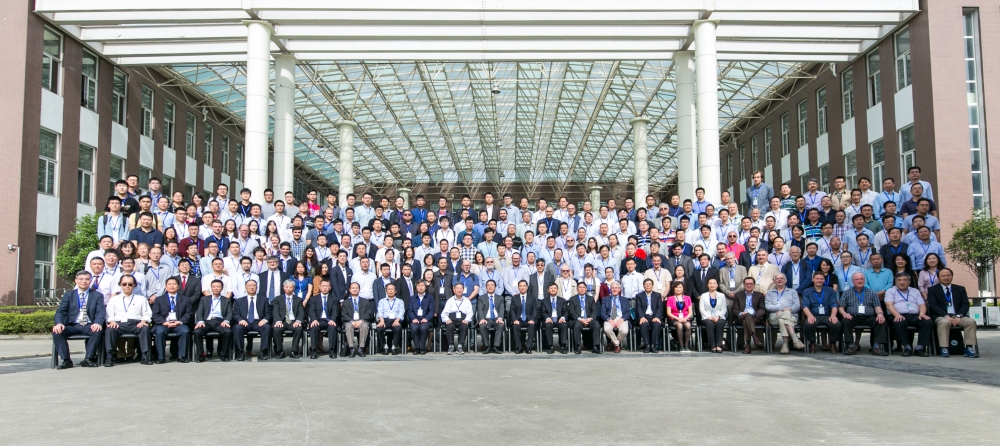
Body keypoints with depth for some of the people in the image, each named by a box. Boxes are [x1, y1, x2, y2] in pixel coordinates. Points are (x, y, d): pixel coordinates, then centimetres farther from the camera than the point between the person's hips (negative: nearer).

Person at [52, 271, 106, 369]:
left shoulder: (98, 295, 11)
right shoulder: (68, 295, 15)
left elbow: (100, 312, -2)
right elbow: (60, 311, 4)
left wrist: (97, 323, -26)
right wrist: (59, 323, -19)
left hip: (89, 325, -1)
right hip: (72, 325, 2)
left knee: (98, 331, -34)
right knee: (56, 331, -27)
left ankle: (88, 359, -22)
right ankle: (66, 360, -19)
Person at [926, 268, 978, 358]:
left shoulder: (960, 289, 17)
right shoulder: (932, 289, 8)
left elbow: (965, 304, 7)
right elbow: (933, 306, -3)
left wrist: (958, 316, -12)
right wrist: (946, 316, -18)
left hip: (958, 316, 3)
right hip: (941, 316, -3)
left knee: (971, 321, -26)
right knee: (944, 322, -37)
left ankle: (969, 348, -25)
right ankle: (944, 349, -35)